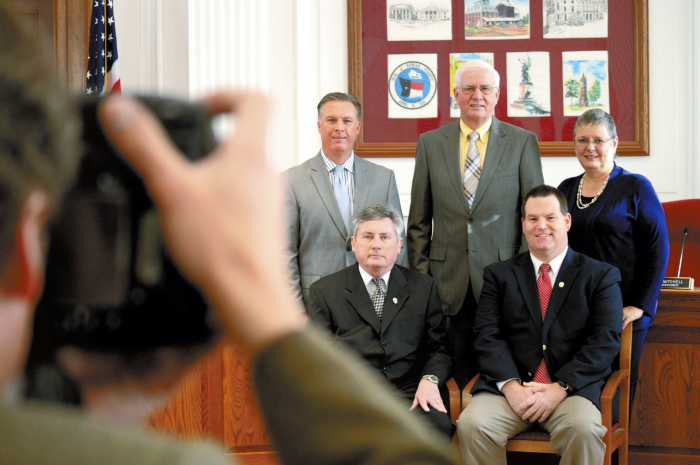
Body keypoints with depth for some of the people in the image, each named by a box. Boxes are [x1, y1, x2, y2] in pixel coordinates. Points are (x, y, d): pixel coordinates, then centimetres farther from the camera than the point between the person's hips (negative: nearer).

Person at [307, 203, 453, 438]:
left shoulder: (423, 287, 16)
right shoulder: (325, 291, 12)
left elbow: (439, 348, 14)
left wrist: (430, 380, -8)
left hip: (411, 396, 2)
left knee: (436, 426, -33)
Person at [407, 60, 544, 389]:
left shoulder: (523, 143, 5)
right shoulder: (430, 143, 9)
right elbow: (418, 222, 10)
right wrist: (420, 277, 4)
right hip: (447, 284, 1)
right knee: (455, 382, 3)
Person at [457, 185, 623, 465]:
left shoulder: (601, 276, 10)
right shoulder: (499, 275, 15)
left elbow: (605, 341, -1)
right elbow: (487, 336, 4)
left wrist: (560, 388, -14)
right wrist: (511, 386, -14)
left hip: (573, 387, -1)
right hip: (509, 386, 2)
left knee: (583, 429, -34)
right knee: (471, 424, -28)